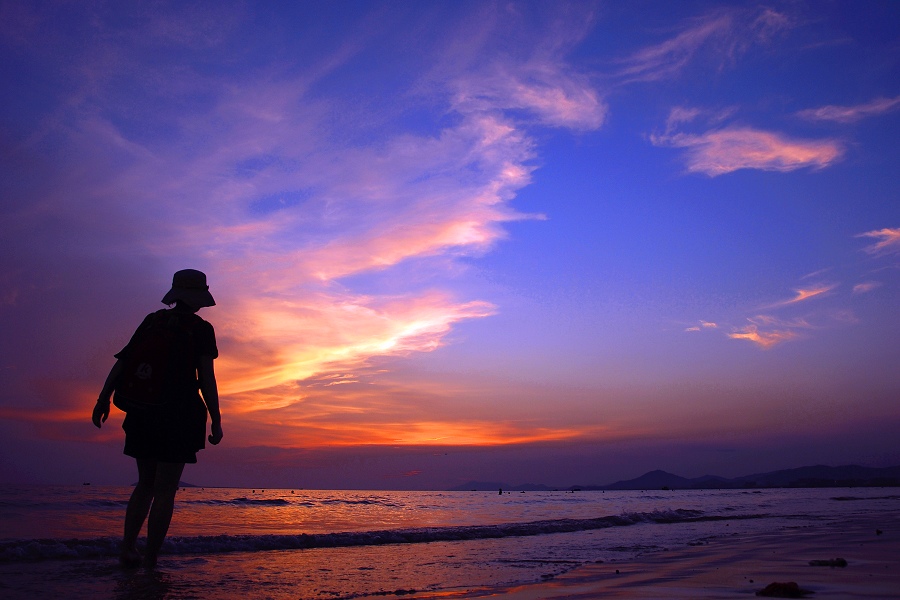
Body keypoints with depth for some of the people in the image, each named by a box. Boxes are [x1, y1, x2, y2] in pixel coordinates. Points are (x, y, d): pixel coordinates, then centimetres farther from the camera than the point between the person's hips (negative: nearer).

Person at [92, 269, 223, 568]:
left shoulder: (153, 320, 8)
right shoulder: (201, 329, -4)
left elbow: (122, 361, 6)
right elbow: (206, 378, -10)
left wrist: (104, 399, 10)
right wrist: (216, 420, -7)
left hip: (143, 411, 4)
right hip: (180, 414, -4)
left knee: (145, 483, 19)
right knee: (165, 489, 3)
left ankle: (128, 547, 11)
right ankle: (150, 561, 4)